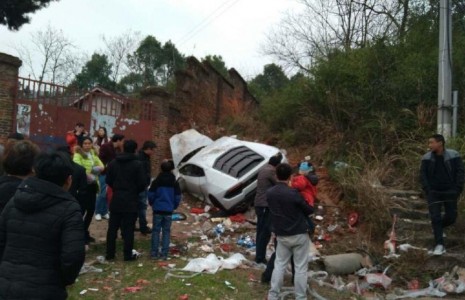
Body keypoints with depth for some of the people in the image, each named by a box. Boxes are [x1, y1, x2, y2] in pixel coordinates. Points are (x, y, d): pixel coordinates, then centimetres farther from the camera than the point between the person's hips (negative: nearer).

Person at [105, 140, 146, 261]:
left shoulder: (113, 163, 4)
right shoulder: (137, 164, -11)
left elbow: (108, 181, 8)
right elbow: (142, 184, -11)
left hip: (116, 200, 4)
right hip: (131, 201, -4)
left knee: (112, 228, 11)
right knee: (128, 229, 2)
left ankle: (110, 253, 17)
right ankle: (128, 254, 6)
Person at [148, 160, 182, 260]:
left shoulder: (156, 181, -3)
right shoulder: (174, 182, 2)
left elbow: (151, 194, -2)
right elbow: (178, 197, 3)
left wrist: (152, 204, 15)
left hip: (157, 210, -1)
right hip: (169, 210, 1)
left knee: (156, 231, 6)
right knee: (166, 231, 6)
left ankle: (154, 252, 7)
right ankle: (164, 253, 5)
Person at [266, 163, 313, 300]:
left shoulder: (269, 193, -3)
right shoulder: (293, 193, -19)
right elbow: (309, 210, -6)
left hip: (281, 236, 5)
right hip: (299, 235, -4)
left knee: (279, 265, 15)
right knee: (300, 267, 6)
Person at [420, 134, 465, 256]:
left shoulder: (453, 155, -8)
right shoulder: (427, 157, -5)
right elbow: (422, 174, -1)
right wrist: (427, 190, -9)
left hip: (450, 192, 0)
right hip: (433, 193, 0)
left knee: (451, 217, 6)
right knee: (435, 217, -7)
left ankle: (439, 227, 39)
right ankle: (439, 245, -3)